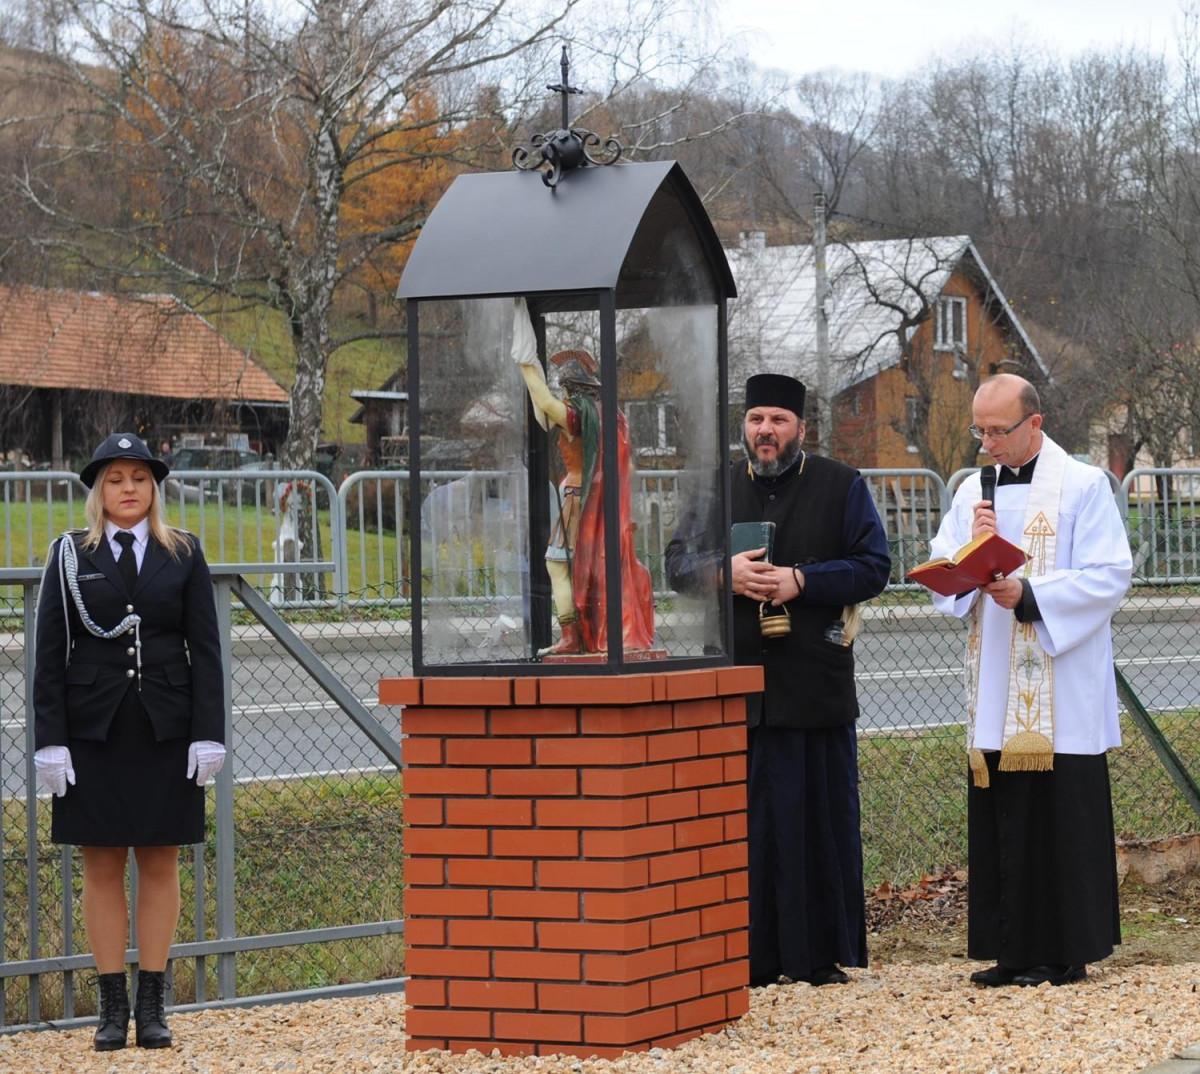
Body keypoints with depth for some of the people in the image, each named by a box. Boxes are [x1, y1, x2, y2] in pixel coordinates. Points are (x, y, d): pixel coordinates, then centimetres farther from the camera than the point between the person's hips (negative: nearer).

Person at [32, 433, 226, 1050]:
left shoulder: (183, 556, 6)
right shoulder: (70, 557, 4)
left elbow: (205, 649, 3)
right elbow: (49, 653, 2)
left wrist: (207, 736, -5)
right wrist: (50, 741, -6)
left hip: (166, 732, 0)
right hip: (93, 732, 0)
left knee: (160, 863, 4)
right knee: (102, 866, 2)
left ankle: (152, 1006, 9)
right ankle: (113, 1006, 8)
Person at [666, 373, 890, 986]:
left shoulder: (842, 487, 6)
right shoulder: (718, 489, 13)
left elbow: (873, 566, -1)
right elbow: (678, 563, 10)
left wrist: (802, 581, -13)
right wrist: (725, 573, -11)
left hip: (815, 686, -2)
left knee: (819, 819, 0)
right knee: (742, 820, 0)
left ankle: (822, 954, 7)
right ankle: (751, 955, 5)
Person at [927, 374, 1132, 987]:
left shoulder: (1082, 486, -2)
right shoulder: (973, 492, 15)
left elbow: (1108, 576, -9)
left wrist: (1029, 593, -19)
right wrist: (973, 552, -10)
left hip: (1060, 700, -5)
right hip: (995, 697, 5)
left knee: (1059, 818, -4)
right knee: (999, 823, 4)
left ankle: (1064, 953, 2)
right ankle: (1014, 952, 9)